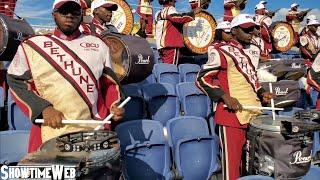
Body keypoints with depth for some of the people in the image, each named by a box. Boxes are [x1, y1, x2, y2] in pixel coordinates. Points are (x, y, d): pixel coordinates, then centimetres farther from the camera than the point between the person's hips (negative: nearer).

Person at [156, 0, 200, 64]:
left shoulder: (160, 13, 22)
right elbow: (179, 18, -22)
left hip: (161, 45, 9)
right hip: (171, 45, -9)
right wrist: (193, 13, -18)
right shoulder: (170, 9, -4)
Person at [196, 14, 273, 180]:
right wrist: (225, 96, -19)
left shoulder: (252, 51, 17)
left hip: (255, 112, 7)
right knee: (232, 159, -1)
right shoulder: (222, 51, -7)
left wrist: (262, 93, 12)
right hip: (233, 114, -7)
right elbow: (202, 79, -10)